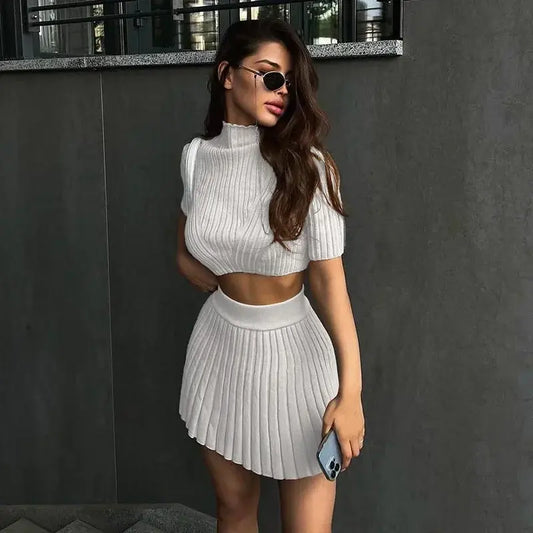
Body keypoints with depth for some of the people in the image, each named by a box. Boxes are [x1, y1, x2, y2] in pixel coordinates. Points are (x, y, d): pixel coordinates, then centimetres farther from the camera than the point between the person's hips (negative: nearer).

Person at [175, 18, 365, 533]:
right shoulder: (197, 156, 0)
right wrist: (232, 293, 0)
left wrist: (350, 390, -22)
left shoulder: (306, 163, -13)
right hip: (221, 344, 3)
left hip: (293, 351, -3)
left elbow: (329, 276, -17)